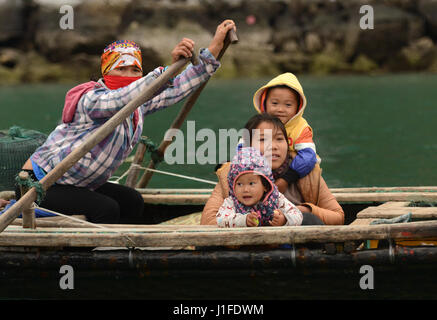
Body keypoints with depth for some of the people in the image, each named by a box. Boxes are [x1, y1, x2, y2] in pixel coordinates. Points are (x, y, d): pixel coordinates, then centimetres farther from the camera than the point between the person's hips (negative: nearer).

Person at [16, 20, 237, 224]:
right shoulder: (92, 100, -25)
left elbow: (176, 89, 0)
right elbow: (125, 98, -45)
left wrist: (214, 49, -4)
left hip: (80, 185, 9)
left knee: (133, 203, 1)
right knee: (106, 208, -24)